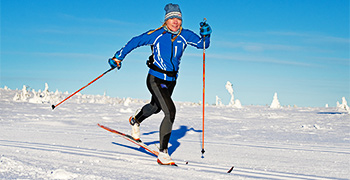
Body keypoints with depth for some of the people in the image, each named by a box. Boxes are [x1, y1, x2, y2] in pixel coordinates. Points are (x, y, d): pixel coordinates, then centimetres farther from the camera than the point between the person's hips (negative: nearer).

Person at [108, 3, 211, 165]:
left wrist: (205, 34, -17)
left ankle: (135, 121, 64)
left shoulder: (185, 35, -3)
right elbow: (136, 42, -4)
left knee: (156, 107, 30)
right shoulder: (156, 34, -12)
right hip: (155, 80, -6)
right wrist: (118, 57, -5)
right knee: (170, 112, -22)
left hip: (171, 81, 6)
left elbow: (202, 44, 3)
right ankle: (162, 153, -16)